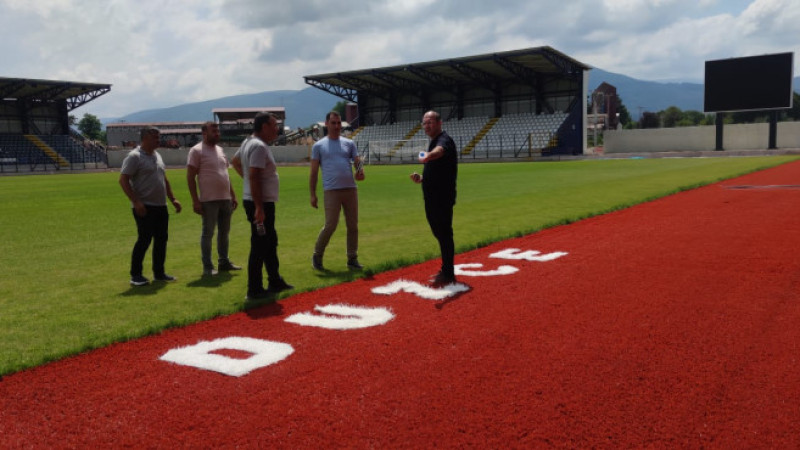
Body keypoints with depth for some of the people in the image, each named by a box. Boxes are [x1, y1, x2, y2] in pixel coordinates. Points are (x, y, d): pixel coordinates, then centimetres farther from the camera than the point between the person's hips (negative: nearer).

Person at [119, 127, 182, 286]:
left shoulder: (157, 156, 16)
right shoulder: (134, 157, -9)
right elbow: (123, 180, -14)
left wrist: (173, 199, 16)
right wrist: (136, 202, -22)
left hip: (161, 206, 8)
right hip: (144, 207, -8)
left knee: (161, 239, 9)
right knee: (144, 239, -7)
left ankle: (159, 272, 19)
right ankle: (135, 275, 4)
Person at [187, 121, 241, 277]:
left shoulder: (220, 150, 15)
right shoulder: (197, 151, -7)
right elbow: (190, 177, -10)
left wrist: (233, 195, 15)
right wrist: (195, 200, -15)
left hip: (226, 199, 7)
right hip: (209, 200, -7)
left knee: (224, 232, 14)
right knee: (208, 233, -1)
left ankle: (223, 261, 25)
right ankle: (207, 267, 6)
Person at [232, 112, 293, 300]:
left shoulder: (248, 143, 13)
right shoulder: (259, 146, -18)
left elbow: (235, 161, 29)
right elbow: (254, 177, -25)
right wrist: (259, 208, -27)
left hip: (264, 202, 11)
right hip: (260, 203, -11)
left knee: (270, 242, 19)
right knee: (259, 246, -5)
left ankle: (275, 281, 30)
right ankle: (254, 290, 2)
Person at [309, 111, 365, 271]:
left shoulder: (349, 143, 14)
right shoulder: (318, 146, 7)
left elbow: (358, 162, 10)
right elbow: (314, 172, 5)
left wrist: (361, 171, -14)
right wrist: (313, 195, 0)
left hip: (350, 189, 4)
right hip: (331, 191, -3)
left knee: (353, 226, 6)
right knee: (330, 226, -7)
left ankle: (352, 259, 17)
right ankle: (317, 256, 13)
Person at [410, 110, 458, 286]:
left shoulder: (444, 139, -12)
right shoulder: (433, 142, 19)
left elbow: (440, 150, -39)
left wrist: (429, 156, -60)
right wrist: (421, 178, 8)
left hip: (443, 198, -10)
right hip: (433, 198, 10)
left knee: (444, 234, -6)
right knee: (440, 234, 16)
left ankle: (448, 275, 0)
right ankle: (446, 270, 27)